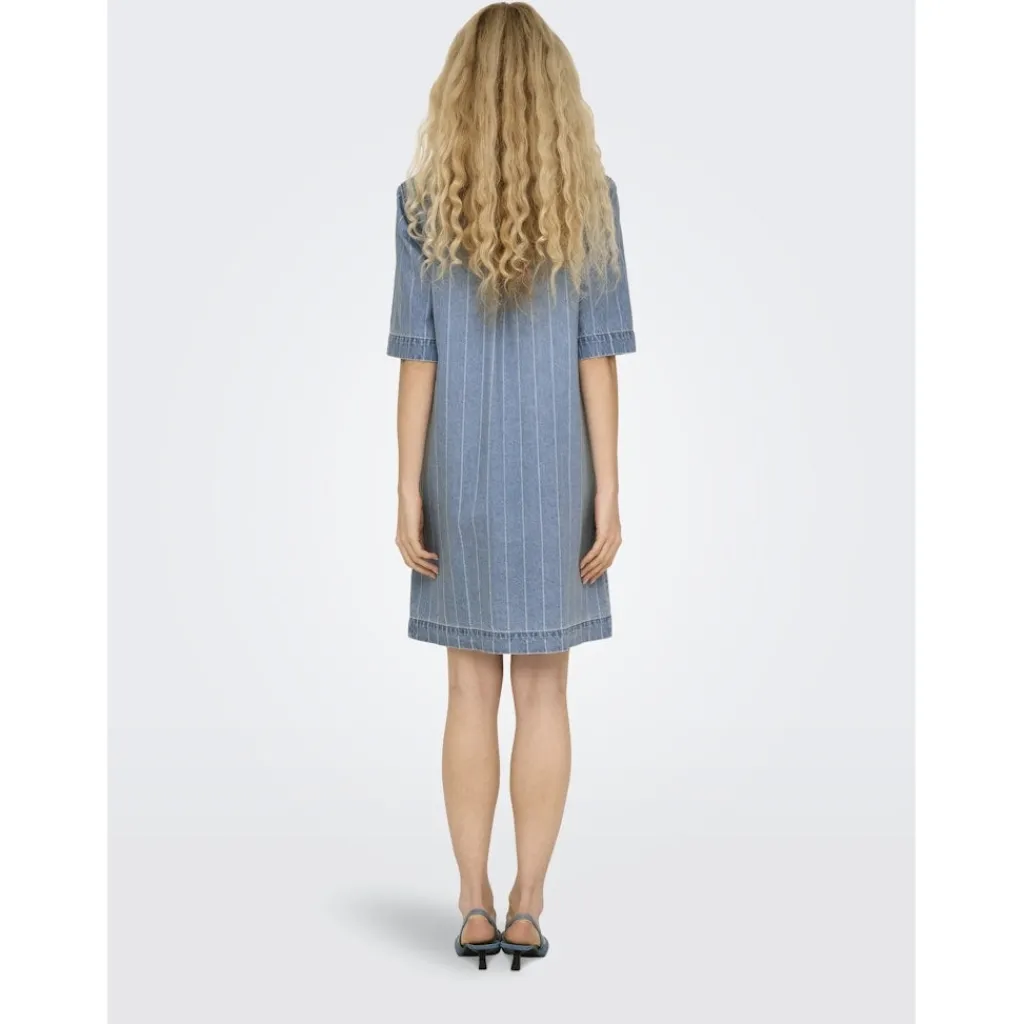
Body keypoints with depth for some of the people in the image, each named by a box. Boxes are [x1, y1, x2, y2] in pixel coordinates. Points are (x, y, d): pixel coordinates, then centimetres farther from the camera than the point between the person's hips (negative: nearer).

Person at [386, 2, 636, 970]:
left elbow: (416, 358, -7)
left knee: (471, 691, 9)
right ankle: (527, 909, 12)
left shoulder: (425, 200, -4)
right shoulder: (589, 197, -3)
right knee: (543, 691, 7)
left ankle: (474, 907, 13)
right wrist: (608, 496, -3)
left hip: (460, 478, 0)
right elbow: (597, 357, -6)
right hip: (554, 477, 0)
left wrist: (407, 495, -3)